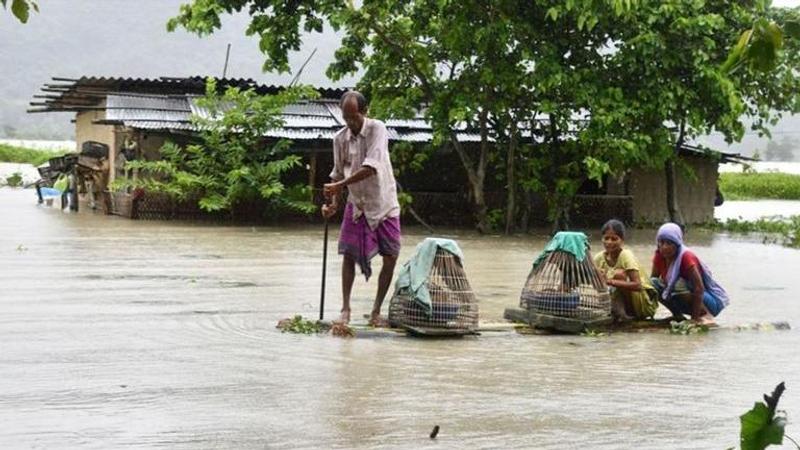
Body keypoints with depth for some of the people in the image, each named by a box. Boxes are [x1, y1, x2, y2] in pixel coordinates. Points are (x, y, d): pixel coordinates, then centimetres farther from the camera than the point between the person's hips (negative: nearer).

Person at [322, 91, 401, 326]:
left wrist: (339, 185, -30)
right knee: (349, 254, -4)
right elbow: (338, 173, 6)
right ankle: (345, 309, 3)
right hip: (356, 204, 3)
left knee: (390, 257, -2)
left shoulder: (377, 129, -16)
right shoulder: (340, 138, -2)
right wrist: (333, 202, -9)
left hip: (384, 203, -3)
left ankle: (376, 311, 9)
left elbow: (371, 167, -27)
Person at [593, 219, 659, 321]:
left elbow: (638, 285, -31)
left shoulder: (626, 255, -20)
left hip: (645, 303, -5)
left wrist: (611, 281, -41)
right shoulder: (599, 258, -4)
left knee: (619, 273, -27)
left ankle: (620, 314, -19)